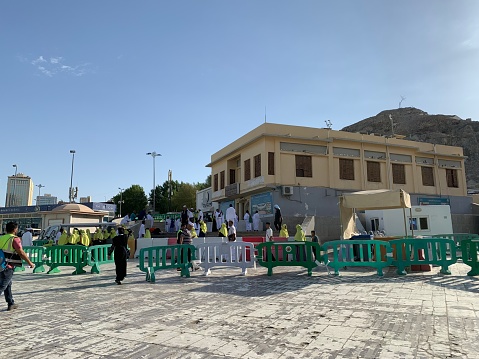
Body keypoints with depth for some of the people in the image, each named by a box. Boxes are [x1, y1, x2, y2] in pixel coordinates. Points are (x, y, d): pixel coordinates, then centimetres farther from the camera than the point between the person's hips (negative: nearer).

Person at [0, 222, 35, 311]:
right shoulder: (15, 239, -11)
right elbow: (21, 253, -15)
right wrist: (30, 263, -7)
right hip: (8, 267, -7)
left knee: (8, 285, 17)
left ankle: (11, 304, 26)